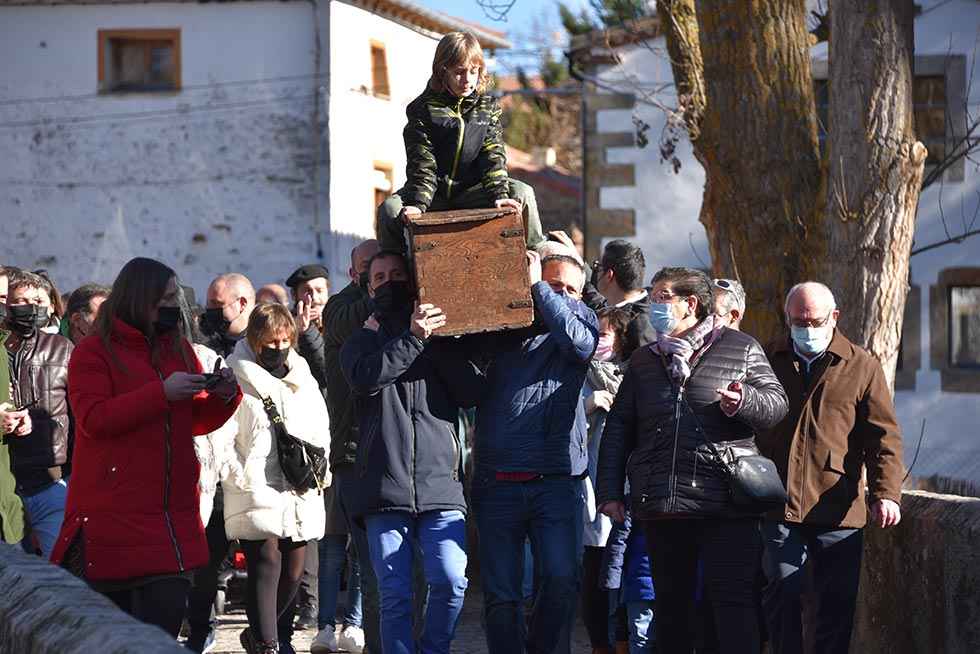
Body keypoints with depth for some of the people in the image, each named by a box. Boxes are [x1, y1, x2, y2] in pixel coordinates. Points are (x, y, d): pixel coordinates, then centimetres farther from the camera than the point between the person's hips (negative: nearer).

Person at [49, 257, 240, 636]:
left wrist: (223, 396, -1)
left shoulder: (179, 349, 16)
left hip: (172, 512, 5)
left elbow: (196, 421, 21)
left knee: (167, 612, -5)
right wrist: (162, 393, -19)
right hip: (110, 515, -5)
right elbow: (93, 418, -15)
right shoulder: (94, 352, -2)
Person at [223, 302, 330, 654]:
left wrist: (320, 472, 8)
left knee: (292, 572, 9)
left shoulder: (303, 381, 17)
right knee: (267, 564, -15)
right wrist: (241, 478, -16)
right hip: (257, 494, -6)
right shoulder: (238, 381, -3)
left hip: (299, 496, 6)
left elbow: (321, 433, 22)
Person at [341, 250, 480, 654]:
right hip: (385, 487, 0)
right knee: (395, 595, -4)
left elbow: (471, 393, 1)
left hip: (440, 483, 0)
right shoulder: (363, 342, 14)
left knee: (451, 580, -15)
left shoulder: (442, 343, 16)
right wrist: (412, 339, -15)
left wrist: (437, 344, -4)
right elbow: (364, 378, -9)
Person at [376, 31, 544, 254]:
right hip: (434, 193, -1)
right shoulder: (423, 109, -5)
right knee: (389, 210, -29)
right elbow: (422, 163, -12)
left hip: (472, 191, 1)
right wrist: (418, 203, -28)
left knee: (523, 193, -23)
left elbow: (493, 155, -6)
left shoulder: (488, 107, 3)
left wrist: (499, 195, -24)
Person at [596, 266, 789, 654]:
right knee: (671, 607, 10)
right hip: (661, 507, 4)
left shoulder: (741, 349, 5)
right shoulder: (643, 361, 17)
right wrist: (610, 492, 10)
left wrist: (745, 400, -21)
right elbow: (618, 429, 17)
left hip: (726, 507, -4)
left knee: (733, 603, -8)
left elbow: (777, 404, 1)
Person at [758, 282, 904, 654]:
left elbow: (884, 436, 1)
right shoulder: (767, 361, 10)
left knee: (838, 602, 3)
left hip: (838, 509, -1)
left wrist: (886, 491, -12)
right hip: (780, 509, 1)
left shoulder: (862, 367, 6)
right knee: (783, 591, -5)